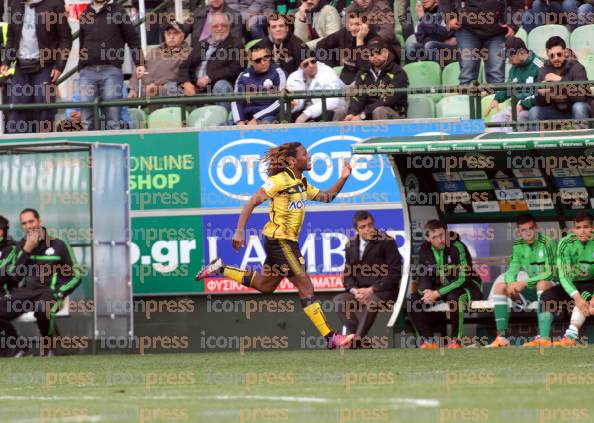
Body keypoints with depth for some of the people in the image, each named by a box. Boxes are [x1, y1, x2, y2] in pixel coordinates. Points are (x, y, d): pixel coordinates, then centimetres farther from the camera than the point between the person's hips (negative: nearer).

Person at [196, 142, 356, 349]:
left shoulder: (302, 185, 13)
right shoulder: (280, 180, -14)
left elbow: (326, 197, 23)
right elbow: (252, 203, -15)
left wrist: (343, 178, 6)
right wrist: (239, 231, -22)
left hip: (288, 242, 10)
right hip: (279, 240, -10)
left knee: (264, 285, 22)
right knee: (305, 286, -10)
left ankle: (220, 269, 29)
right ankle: (330, 337, -10)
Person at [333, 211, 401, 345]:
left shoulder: (386, 242, -2)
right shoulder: (351, 246, 12)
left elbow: (394, 273, -7)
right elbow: (347, 275, 14)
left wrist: (371, 290, -15)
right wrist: (355, 290, -9)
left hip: (383, 292, -5)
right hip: (360, 291, 5)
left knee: (371, 301, -38)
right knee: (339, 300, -23)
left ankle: (357, 339, -34)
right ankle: (357, 337, -27)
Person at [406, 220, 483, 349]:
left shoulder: (457, 247, -21)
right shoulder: (425, 250, -3)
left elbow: (462, 278, -25)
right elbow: (423, 276, 4)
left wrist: (438, 293, -32)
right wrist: (427, 291, -21)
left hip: (466, 287, -6)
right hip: (440, 287, 6)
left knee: (454, 297, -40)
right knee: (413, 299, -14)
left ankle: (455, 340, -24)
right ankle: (428, 341, -9)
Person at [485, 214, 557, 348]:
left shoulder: (547, 243, -15)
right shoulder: (518, 246, 4)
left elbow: (550, 273, -22)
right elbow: (511, 270, 2)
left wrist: (525, 282, -27)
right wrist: (511, 283, -22)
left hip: (551, 286, -7)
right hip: (532, 289, 7)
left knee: (542, 284, -40)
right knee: (500, 288, -8)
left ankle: (544, 338, -52)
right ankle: (502, 337, -15)